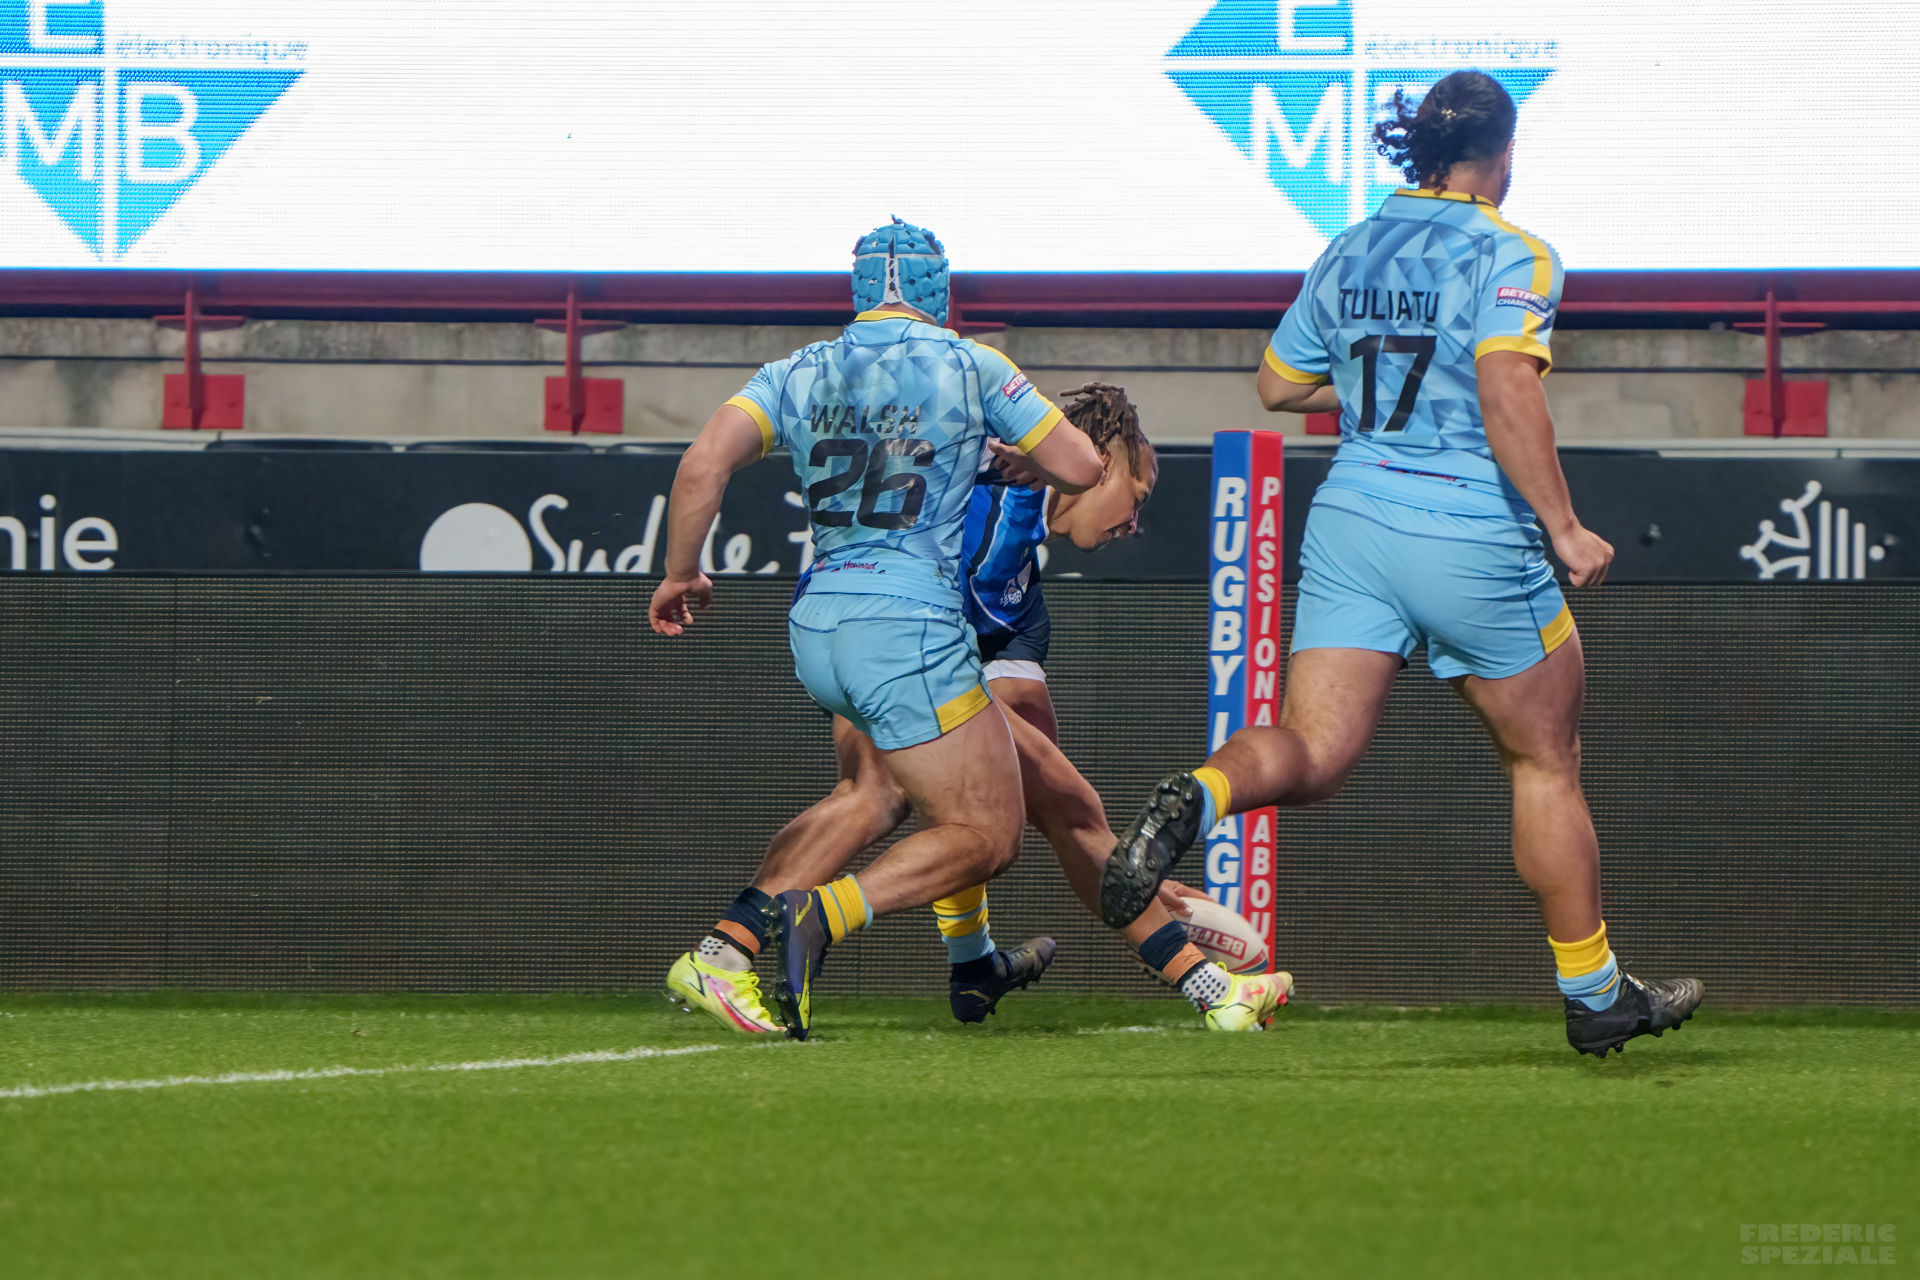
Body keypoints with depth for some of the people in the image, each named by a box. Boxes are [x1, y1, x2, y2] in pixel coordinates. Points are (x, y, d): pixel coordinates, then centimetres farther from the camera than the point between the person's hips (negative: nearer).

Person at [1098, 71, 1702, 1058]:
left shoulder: (1347, 254, 11)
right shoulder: (1511, 256, -8)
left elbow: (1278, 384, 20)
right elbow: (1507, 393, -22)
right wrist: (1564, 528, -19)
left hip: (1351, 523, 4)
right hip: (1473, 539, -4)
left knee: (1312, 754, -3)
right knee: (1545, 763, 12)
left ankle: (1195, 798, -37)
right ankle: (1594, 997, 21)